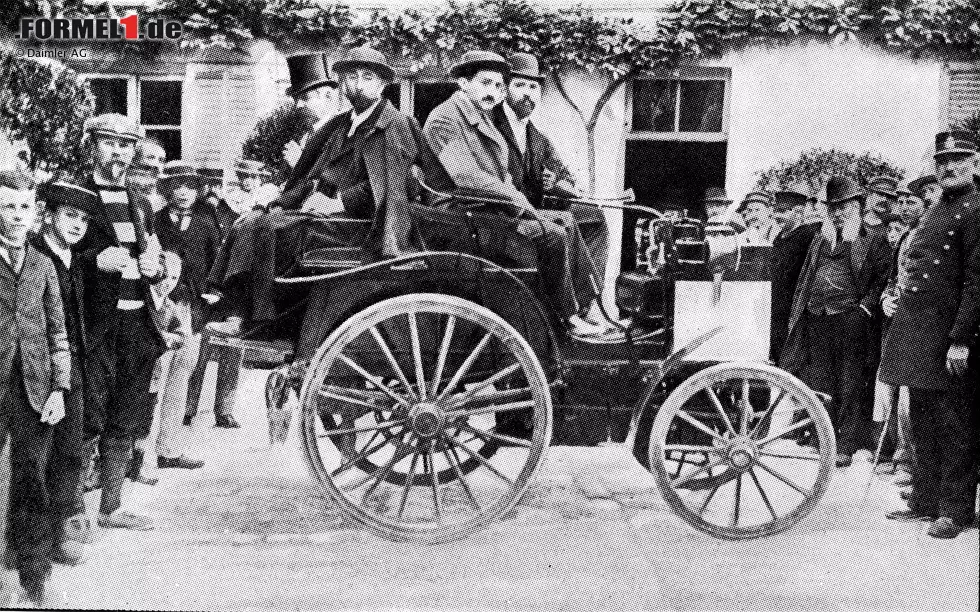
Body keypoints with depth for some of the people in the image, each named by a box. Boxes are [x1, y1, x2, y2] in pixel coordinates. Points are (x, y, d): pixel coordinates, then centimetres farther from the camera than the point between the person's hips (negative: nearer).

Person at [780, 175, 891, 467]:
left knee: (849, 385, -3)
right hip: (816, 317, 6)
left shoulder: (873, 239, 2)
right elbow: (805, 277, 20)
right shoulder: (820, 238, 18)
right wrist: (797, 313, 12)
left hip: (850, 319, -5)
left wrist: (866, 306, -13)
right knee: (818, 382, 9)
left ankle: (846, 447, 2)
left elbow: (883, 277, -3)